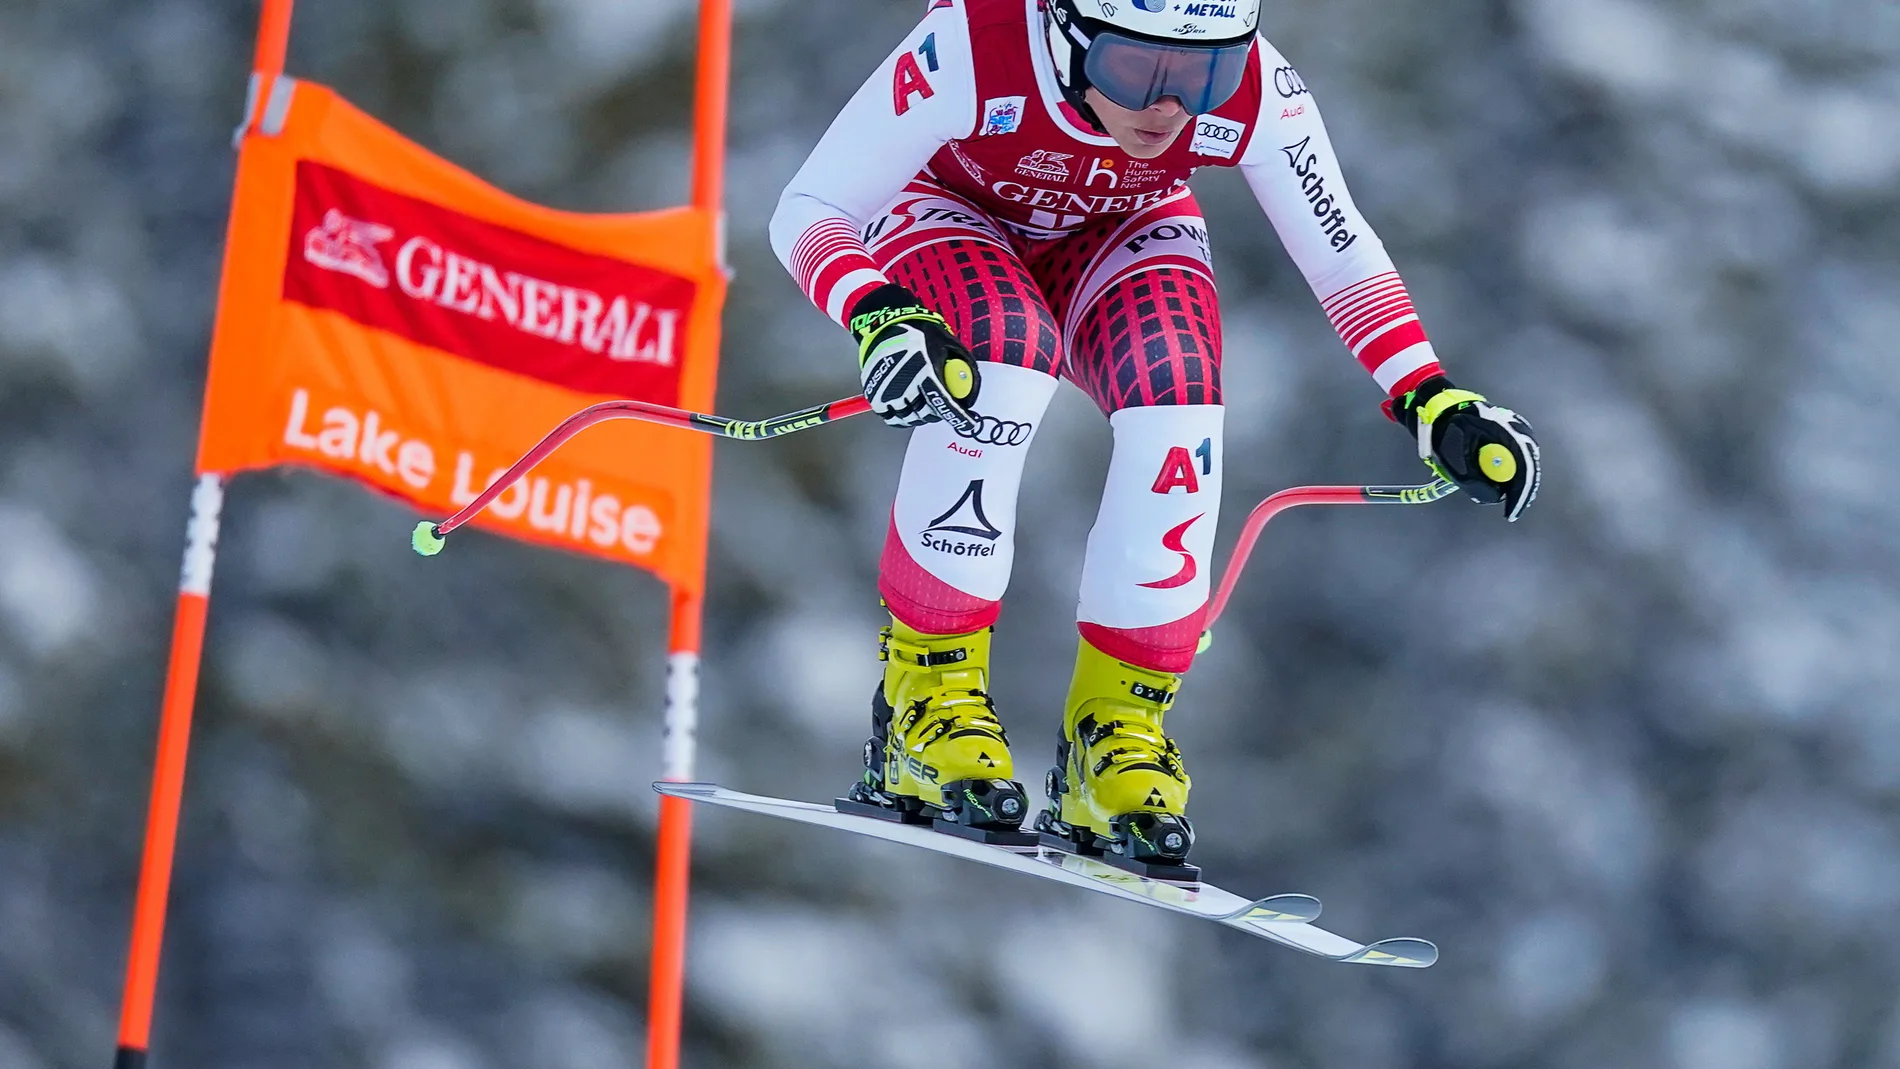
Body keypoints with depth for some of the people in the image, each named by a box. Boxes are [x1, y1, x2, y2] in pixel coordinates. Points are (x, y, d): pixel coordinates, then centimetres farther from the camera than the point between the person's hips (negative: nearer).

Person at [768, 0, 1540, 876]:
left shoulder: (1254, 91, -30)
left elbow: (1340, 251, -15)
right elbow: (808, 209, -31)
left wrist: (1432, 402, -28)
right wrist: (879, 315, -51)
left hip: (1120, 235, 2)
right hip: (950, 215, -2)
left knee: (1178, 403, -28)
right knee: (1008, 363, -35)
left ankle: (1115, 733, -14)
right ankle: (926, 691, -20)